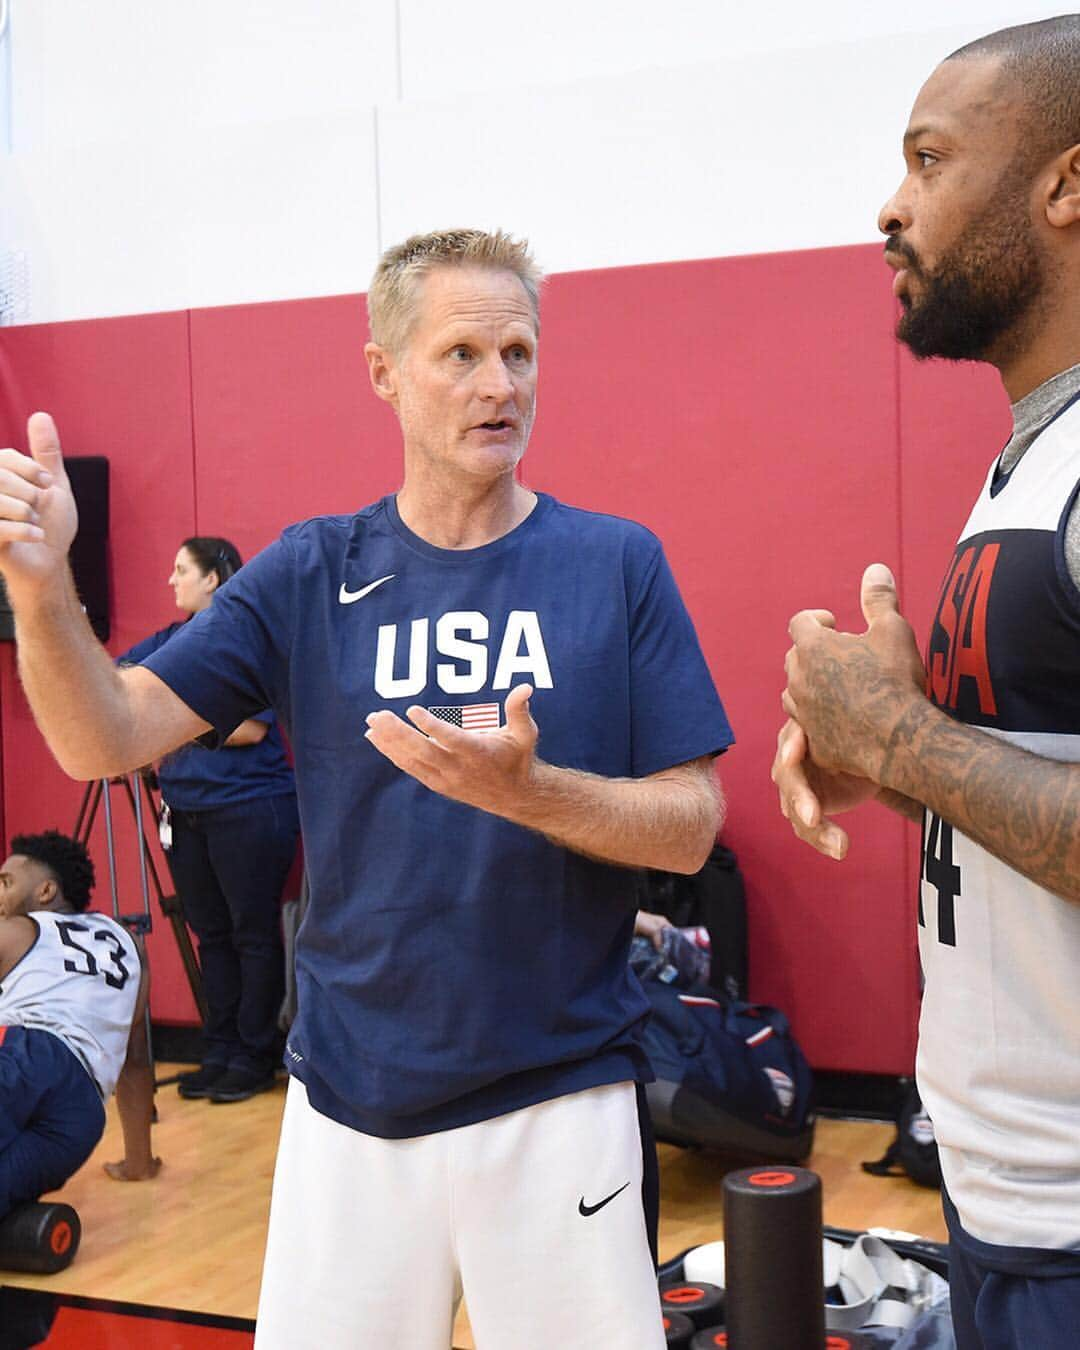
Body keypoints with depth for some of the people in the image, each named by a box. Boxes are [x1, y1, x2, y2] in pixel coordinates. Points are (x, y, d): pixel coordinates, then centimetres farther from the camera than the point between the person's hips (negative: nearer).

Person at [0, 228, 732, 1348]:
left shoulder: (616, 565, -4)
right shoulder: (308, 575, 0)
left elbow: (689, 829, -6)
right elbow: (105, 741, -7)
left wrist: (526, 790, -24)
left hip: (560, 1097, -1)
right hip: (347, 1098, 2)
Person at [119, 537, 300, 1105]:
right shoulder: (170, 640, 13)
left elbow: (251, 726, -15)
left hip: (248, 808, -7)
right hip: (188, 812, 7)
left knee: (253, 934, 2)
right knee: (211, 934, 12)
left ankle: (254, 1056, 10)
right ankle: (220, 1053, 21)